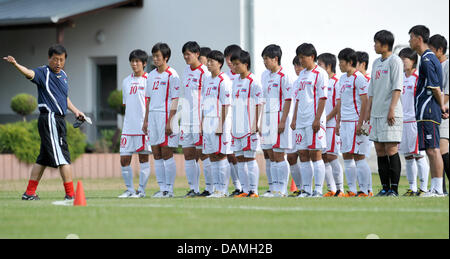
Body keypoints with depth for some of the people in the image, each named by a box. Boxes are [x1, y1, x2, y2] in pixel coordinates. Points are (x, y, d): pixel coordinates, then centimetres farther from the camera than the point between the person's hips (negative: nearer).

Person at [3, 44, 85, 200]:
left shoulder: (63, 75, 17)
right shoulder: (43, 73, -9)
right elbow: (30, 73, -30)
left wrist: (75, 111, 20)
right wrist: (15, 64, -49)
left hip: (59, 120, 9)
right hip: (49, 119, -9)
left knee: (44, 158, 13)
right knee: (63, 157, -10)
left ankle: (29, 193, 19)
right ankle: (70, 194, -9)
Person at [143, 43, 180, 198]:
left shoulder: (172, 75, -7)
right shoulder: (152, 75, 15)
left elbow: (175, 100, -10)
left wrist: (169, 122, -16)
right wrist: (146, 120, 15)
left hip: (165, 116, -7)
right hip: (153, 116, 7)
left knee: (167, 155, -6)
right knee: (157, 155, 7)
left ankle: (169, 189, -3)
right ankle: (162, 188, 11)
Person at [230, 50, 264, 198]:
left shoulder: (253, 82, -9)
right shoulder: (235, 82, 15)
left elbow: (259, 105, -10)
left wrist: (255, 125, -15)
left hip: (249, 127, -8)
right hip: (237, 127, 8)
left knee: (250, 158, -7)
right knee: (239, 159, 7)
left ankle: (254, 190, -5)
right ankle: (245, 190, 12)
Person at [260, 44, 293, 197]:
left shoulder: (283, 76, -10)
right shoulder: (265, 75, 14)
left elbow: (288, 100, -12)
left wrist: (282, 122, -17)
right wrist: (260, 122, 16)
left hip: (279, 118, -8)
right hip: (267, 118, 8)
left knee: (278, 155, -7)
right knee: (270, 155, 9)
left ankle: (282, 190, -4)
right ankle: (273, 189, 14)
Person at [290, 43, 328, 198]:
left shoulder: (320, 73, -5)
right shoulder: (302, 74, 18)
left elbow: (322, 98, -11)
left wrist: (317, 119, -17)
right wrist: (294, 119, 16)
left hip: (314, 120, -8)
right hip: (302, 121, 8)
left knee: (315, 154, -8)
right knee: (303, 154, 6)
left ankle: (318, 190, -7)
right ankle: (307, 190, 9)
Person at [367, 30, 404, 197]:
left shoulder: (394, 61, -5)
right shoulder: (376, 63, 18)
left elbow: (397, 87, -12)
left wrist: (391, 109, -19)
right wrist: (369, 110, 18)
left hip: (390, 113, -8)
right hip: (377, 113, 8)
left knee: (391, 149, -9)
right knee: (379, 150, 5)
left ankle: (394, 188, -9)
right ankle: (385, 188, 9)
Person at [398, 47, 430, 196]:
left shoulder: (419, 78, -7)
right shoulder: (401, 79, 15)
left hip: (415, 121, -7)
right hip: (402, 121, 7)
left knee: (419, 155, -7)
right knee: (408, 157, 8)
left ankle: (424, 188, -5)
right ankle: (412, 188, 12)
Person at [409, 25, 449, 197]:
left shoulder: (427, 60, -13)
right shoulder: (431, 58, 18)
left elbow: (435, 88, -15)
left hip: (427, 111, -10)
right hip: (427, 111, 10)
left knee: (433, 149, -10)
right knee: (431, 150, 10)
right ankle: (435, 188, 12)